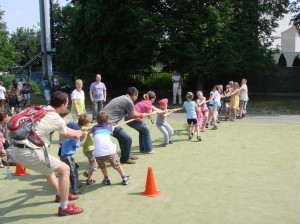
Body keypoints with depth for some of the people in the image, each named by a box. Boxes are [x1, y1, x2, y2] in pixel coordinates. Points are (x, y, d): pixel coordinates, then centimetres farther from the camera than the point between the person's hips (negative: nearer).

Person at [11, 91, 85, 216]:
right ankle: (64, 207, 9)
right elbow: (66, 134, 15)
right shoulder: (57, 119, -9)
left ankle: (60, 195, 46)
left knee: (48, 166, 31)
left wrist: (76, 132, 42)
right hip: (27, 152, -9)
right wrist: (78, 134, 36)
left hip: (18, 149, 9)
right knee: (64, 169, -1)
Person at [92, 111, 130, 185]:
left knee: (102, 166, 31)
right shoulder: (109, 127, 22)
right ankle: (124, 178, 32)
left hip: (98, 152, 0)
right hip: (110, 150, 0)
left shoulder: (94, 128, 20)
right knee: (117, 165, 23)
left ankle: (106, 179, 36)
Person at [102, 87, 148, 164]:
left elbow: (130, 114, 28)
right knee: (127, 139, -1)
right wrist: (141, 115, 20)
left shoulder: (123, 98, 17)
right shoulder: (129, 101, -12)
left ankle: (127, 155, 37)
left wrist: (139, 117, 36)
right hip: (109, 123, -10)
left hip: (104, 120, 10)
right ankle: (125, 158, 17)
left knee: (123, 137, 24)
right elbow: (132, 115, 3)